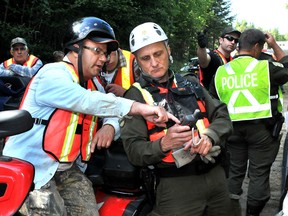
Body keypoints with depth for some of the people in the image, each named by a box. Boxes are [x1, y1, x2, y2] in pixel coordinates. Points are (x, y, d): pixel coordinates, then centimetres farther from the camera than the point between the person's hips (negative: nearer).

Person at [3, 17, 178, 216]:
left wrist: (109, 127, -15)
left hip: (67, 169, 8)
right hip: (30, 167, -7)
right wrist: (138, 107, -37)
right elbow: (88, 101, -31)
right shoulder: (52, 75, -16)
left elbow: (112, 116, 10)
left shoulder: (93, 84, 13)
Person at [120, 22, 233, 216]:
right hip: (177, 185, -5)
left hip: (216, 175, 6)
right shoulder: (135, 96, -4)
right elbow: (133, 151, -10)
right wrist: (163, 144, -29)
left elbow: (222, 116, 9)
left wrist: (210, 137, -12)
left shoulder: (190, 84, 13)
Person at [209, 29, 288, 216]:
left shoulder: (221, 72, 3)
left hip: (232, 128, 4)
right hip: (263, 128, -4)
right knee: (259, 174, 7)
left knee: (234, 172, 15)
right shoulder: (266, 67, -9)